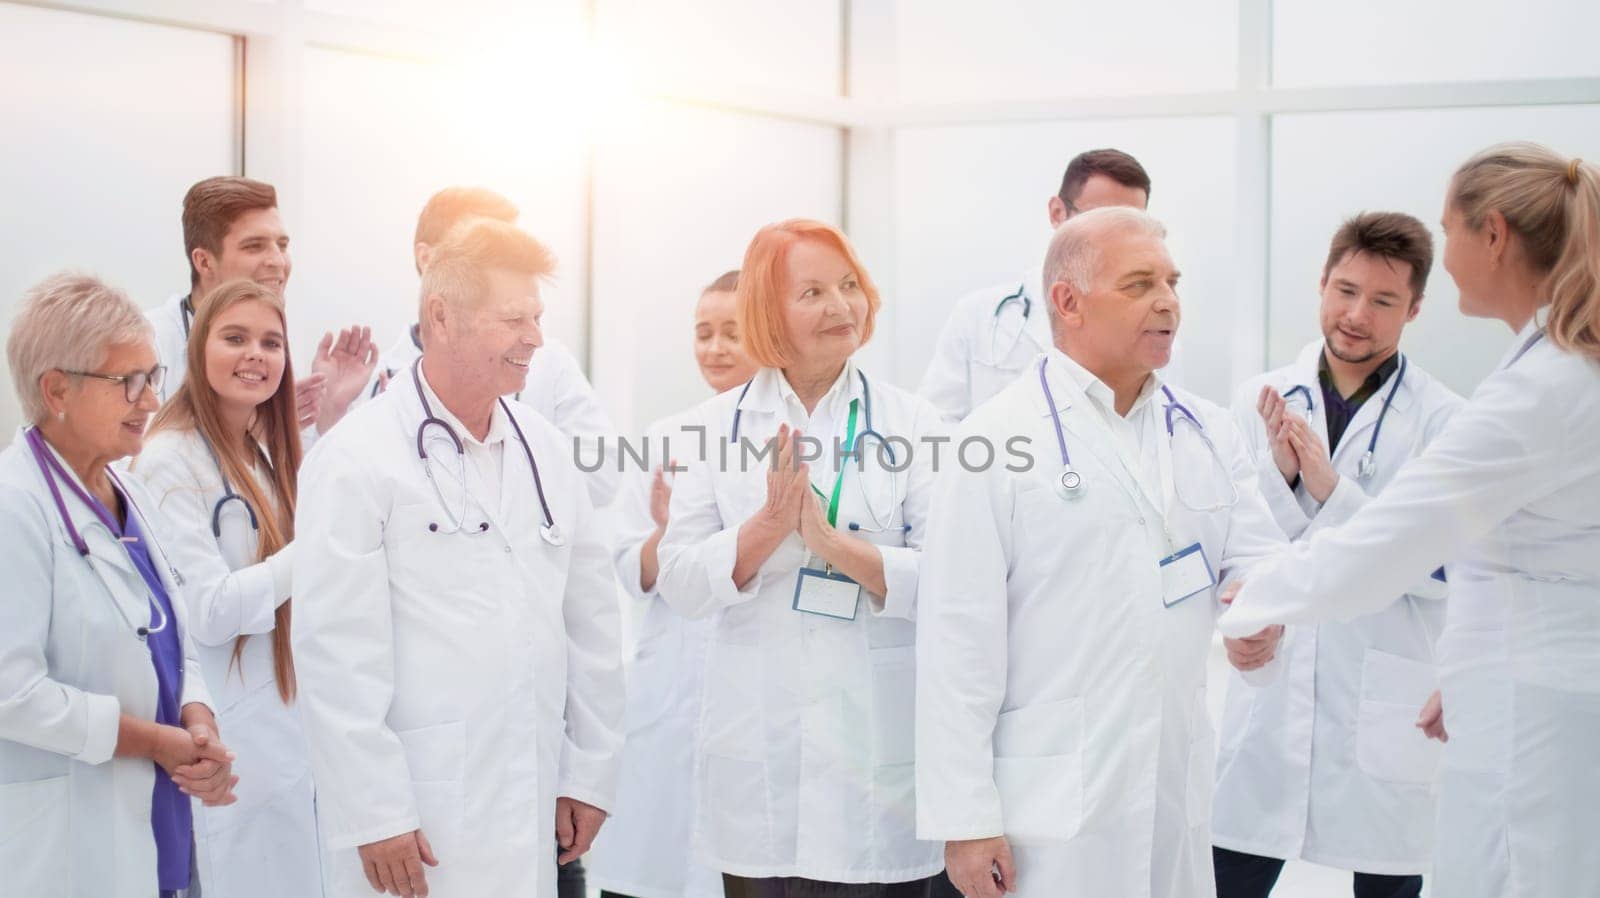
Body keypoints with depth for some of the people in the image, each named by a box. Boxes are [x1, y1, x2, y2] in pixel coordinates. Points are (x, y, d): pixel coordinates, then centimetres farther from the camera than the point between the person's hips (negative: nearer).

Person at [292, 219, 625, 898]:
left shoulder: (544, 450, 11)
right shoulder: (355, 460, -8)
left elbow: (592, 619, 14)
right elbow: (337, 653, -12)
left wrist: (591, 772, 11)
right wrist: (374, 815, -13)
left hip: (529, 815, 5)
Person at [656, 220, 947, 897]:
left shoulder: (911, 423, 1)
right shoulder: (716, 423, 5)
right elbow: (678, 585, -2)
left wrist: (832, 541, -19)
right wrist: (770, 524, -17)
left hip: (877, 752, -1)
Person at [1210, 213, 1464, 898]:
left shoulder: (1443, 421, -5)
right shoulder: (1262, 401, 5)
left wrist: (1333, 490, -19)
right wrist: (1278, 474, -13)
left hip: (1387, 710, -2)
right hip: (1269, 695, 2)